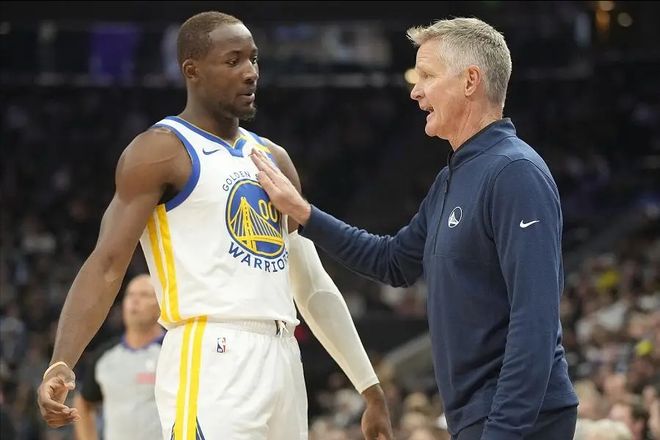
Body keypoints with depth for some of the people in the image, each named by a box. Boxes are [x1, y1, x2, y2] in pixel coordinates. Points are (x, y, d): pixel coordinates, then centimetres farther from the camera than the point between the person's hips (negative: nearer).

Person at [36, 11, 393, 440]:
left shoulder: (273, 158, 20)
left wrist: (370, 387, 20)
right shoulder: (160, 152, -2)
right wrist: (61, 365, -25)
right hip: (212, 362, -8)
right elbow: (107, 264, -11)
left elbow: (314, 287, 23)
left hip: (283, 360, 8)